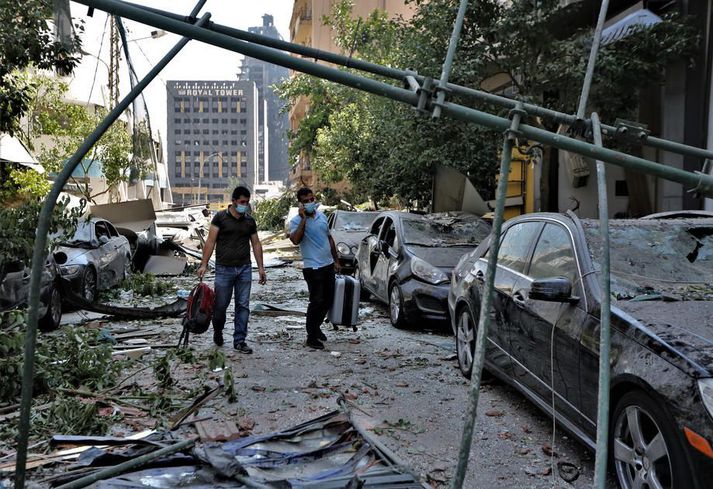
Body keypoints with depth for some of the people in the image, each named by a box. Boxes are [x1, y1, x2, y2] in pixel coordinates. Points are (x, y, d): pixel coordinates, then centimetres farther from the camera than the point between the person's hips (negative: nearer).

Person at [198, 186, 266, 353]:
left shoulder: (250, 221, 8)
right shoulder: (220, 217, -3)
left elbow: (256, 244, 12)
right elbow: (211, 241, -6)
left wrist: (261, 267, 7)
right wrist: (204, 264, -13)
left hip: (244, 269, 3)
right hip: (224, 269, -3)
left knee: (243, 306, 2)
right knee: (221, 305, 3)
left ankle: (239, 341, 11)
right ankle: (217, 331, 32)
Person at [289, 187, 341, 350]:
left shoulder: (322, 216, 11)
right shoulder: (296, 221, -9)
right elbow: (295, 240, -28)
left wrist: (336, 260, 18)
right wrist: (303, 219, -26)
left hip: (328, 265, 7)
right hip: (313, 268, -7)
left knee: (328, 301, 14)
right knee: (317, 302, -6)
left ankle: (316, 327, 34)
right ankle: (311, 337, 6)